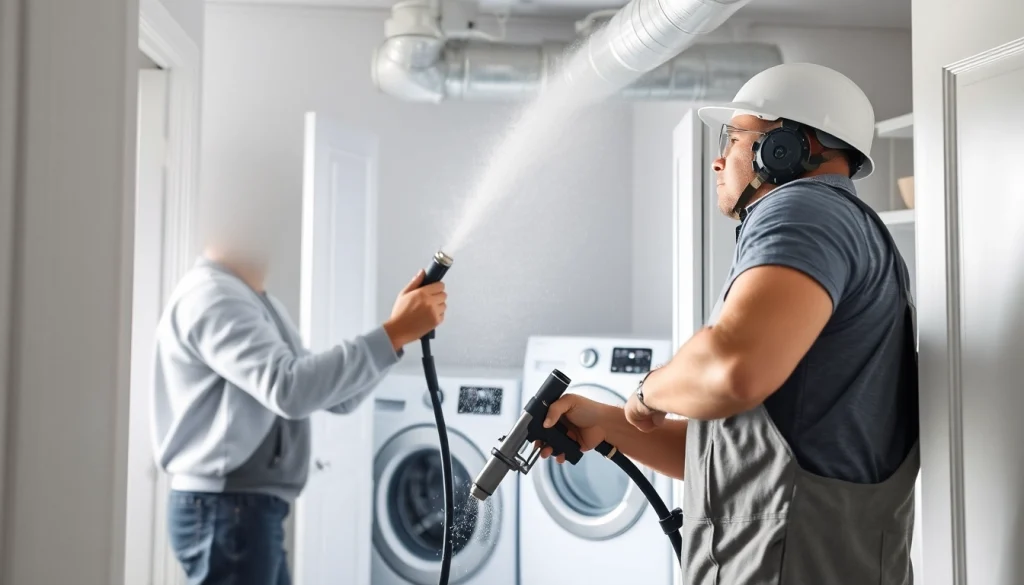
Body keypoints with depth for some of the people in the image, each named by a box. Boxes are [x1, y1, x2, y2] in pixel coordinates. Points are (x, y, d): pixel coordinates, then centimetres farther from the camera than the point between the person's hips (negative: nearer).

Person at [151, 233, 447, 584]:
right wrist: (393, 333, -26)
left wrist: (398, 331, 0)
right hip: (226, 510, -10)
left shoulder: (260, 303, 17)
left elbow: (338, 396, 14)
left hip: (248, 509, 10)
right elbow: (288, 388, -29)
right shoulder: (211, 296, -15)